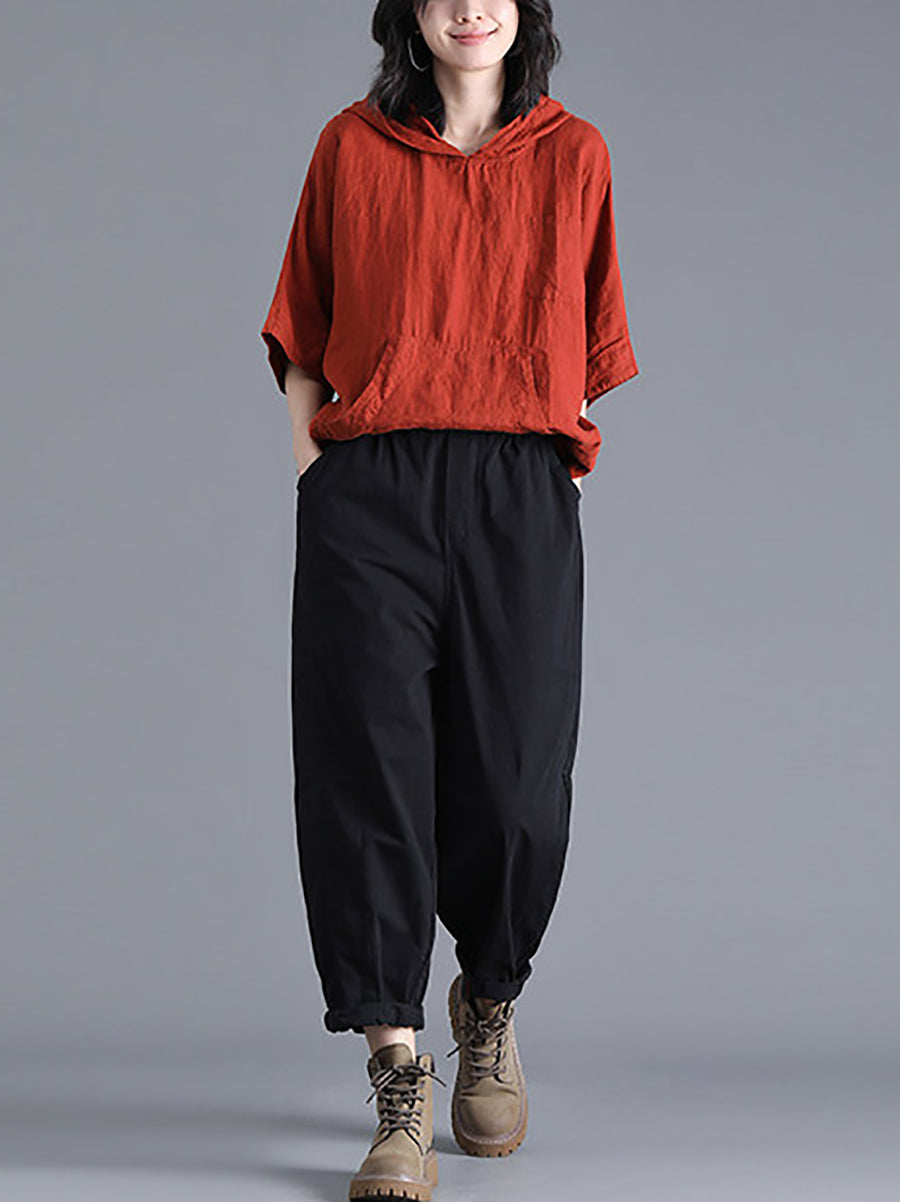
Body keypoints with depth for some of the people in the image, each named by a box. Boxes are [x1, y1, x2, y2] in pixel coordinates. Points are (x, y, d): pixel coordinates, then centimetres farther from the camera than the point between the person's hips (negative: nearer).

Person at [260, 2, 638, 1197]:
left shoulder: (574, 153, 12)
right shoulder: (352, 147, 11)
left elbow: (584, 340, 17)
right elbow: (305, 327, 15)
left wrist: (553, 455, 7)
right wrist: (308, 449, 4)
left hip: (520, 495, 0)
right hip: (369, 492, 0)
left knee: (515, 785, -1)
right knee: (371, 770, -9)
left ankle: (491, 1010, 29)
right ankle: (399, 1086, -3)